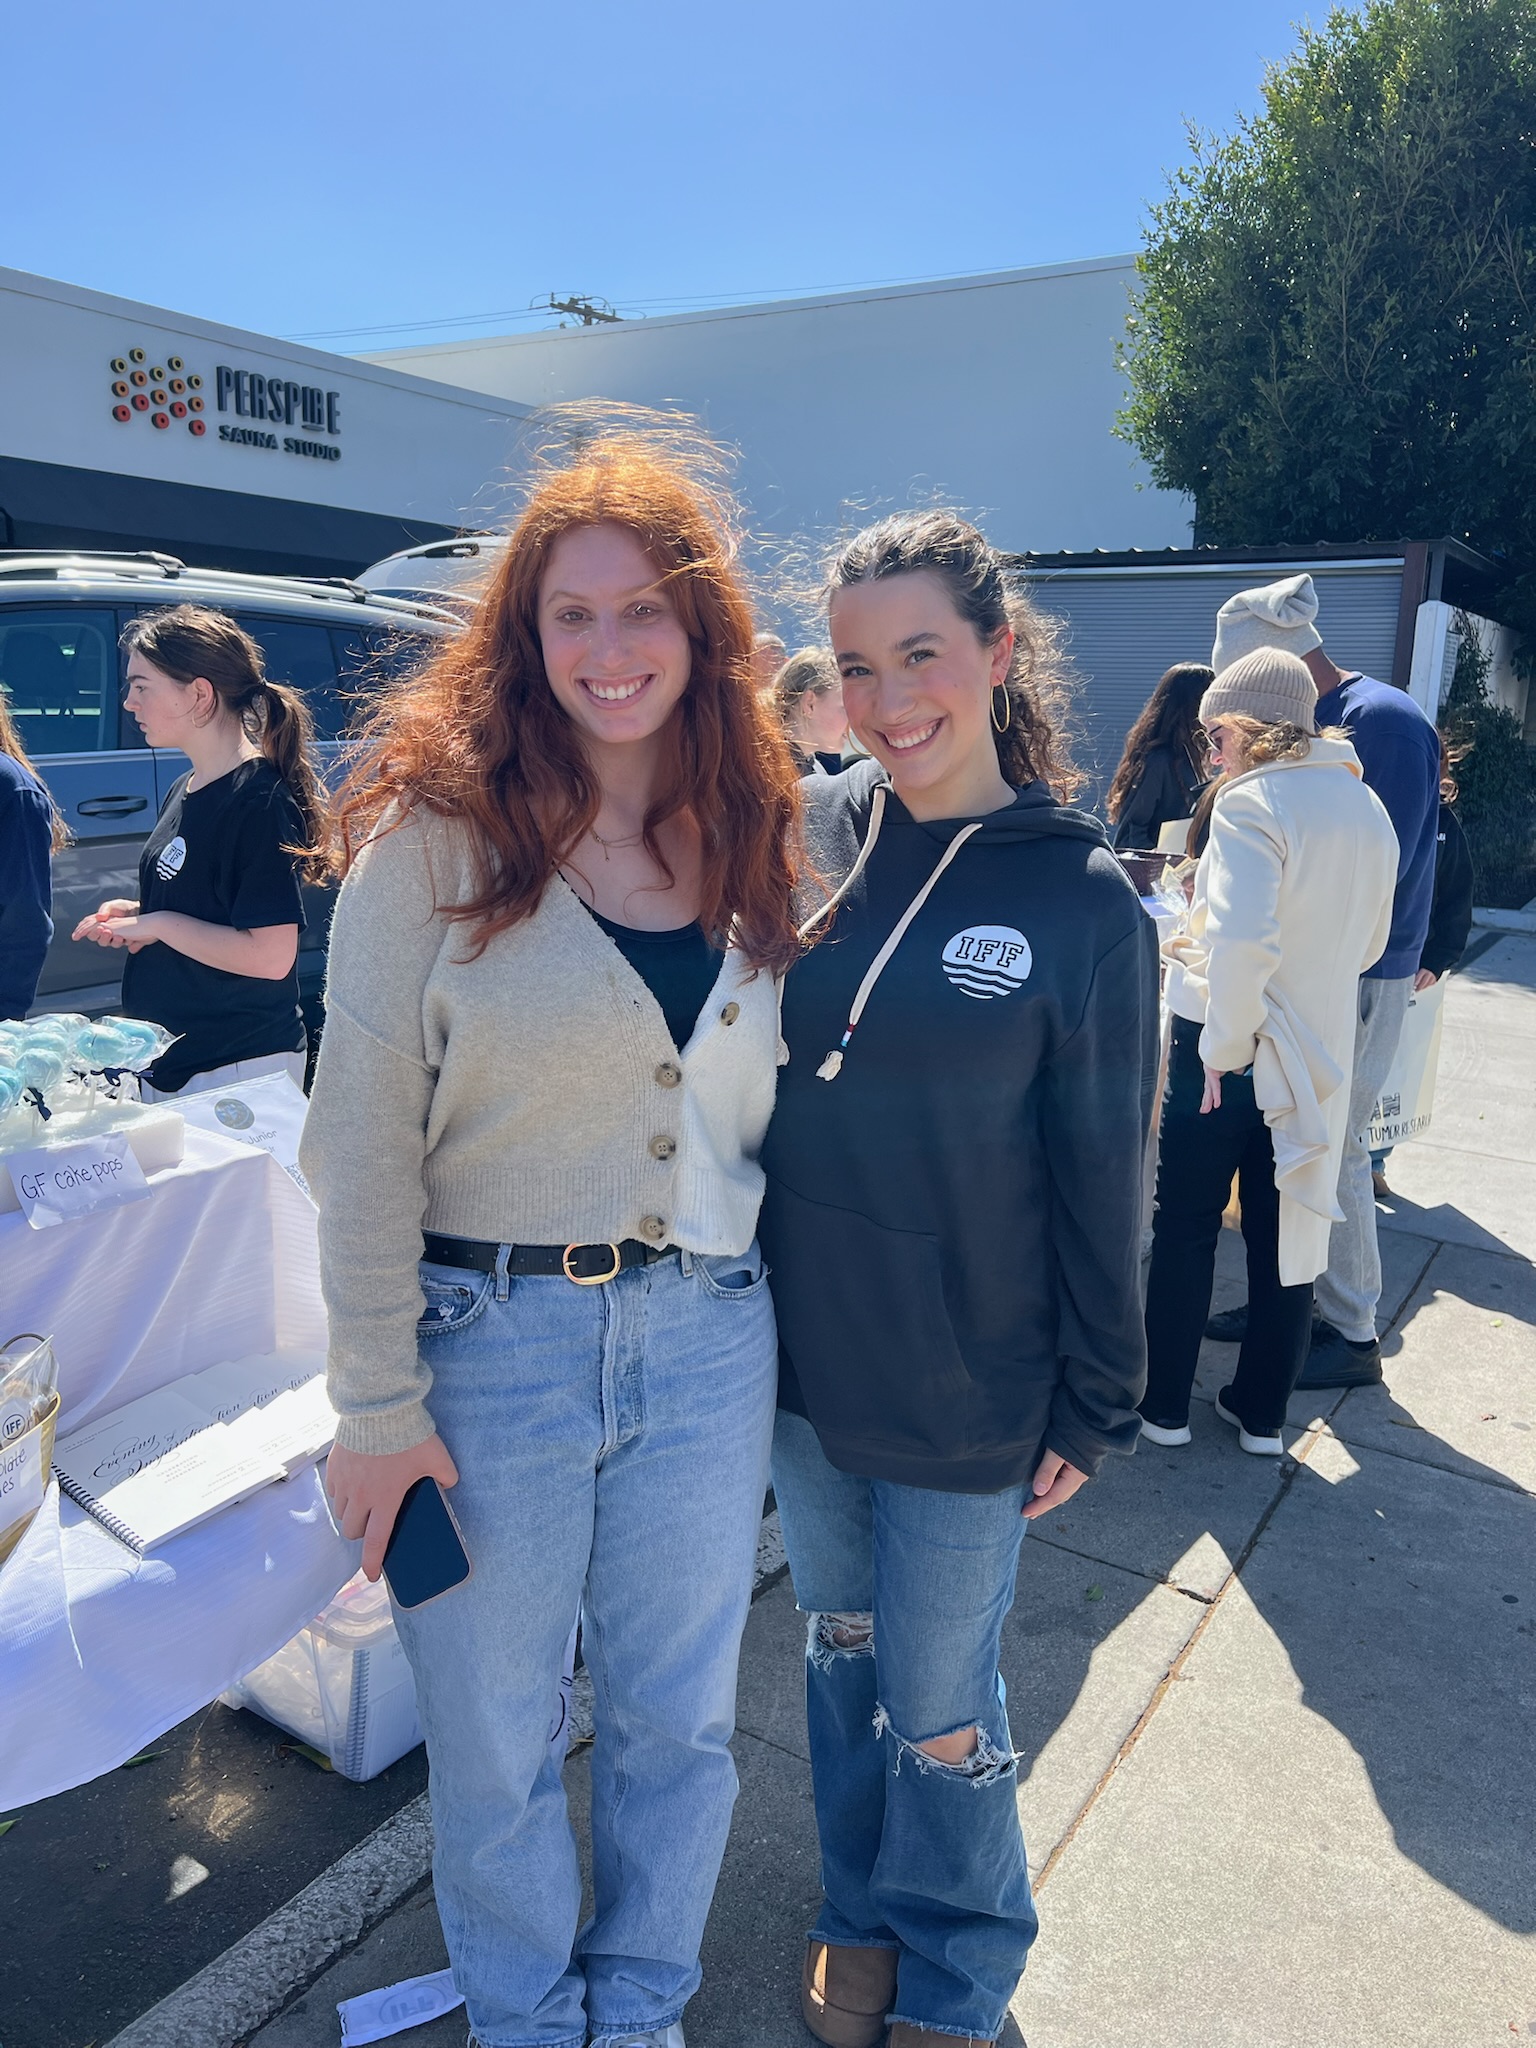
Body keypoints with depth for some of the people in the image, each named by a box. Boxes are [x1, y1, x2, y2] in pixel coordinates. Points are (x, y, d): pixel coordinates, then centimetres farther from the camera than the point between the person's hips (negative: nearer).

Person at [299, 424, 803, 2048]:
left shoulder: (758, 835, 4)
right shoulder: (437, 830, -9)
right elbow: (362, 1136, -9)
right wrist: (377, 1402, -9)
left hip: (708, 1337, 4)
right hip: (490, 1339, -3)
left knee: (678, 1714, 19)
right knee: (492, 1739, 16)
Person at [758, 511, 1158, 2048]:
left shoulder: (1084, 904, -13)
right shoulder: (811, 833, -4)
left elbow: (1100, 1183, -7)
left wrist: (1094, 1407, -2)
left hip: (964, 1396, -3)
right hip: (800, 1357, 4)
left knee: (939, 1709, 14)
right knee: (840, 1649, 23)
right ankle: (862, 1918, 50)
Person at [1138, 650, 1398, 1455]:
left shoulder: (1250, 803, -17)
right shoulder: (1367, 808, 7)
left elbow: (1242, 942, -29)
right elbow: (1368, 943, 17)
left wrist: (1225, 1043, -19)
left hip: (1230, 1051, -6)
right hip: (1319, 1055, 6)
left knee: (1185, 1228, 10)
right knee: (1288, 1230, 15)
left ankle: (1163, 1402, 22)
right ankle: (1262, 1412, 27)